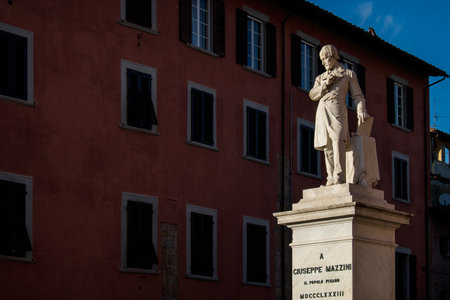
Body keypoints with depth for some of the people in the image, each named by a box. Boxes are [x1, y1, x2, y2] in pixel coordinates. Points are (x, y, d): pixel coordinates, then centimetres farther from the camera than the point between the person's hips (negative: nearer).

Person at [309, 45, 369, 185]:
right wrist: (325, 84, 0)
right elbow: (312, 95, 14)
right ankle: (330, 178, -9)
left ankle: (339, 177, -33)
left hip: (337, 110, -5)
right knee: (327, 147, -4)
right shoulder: (321, 77, 26)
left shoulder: (348, 74, 15)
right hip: (322, 112, 5)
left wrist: (361, 111, -8)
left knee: (338, 141, -23)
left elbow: (357, 95, 9)